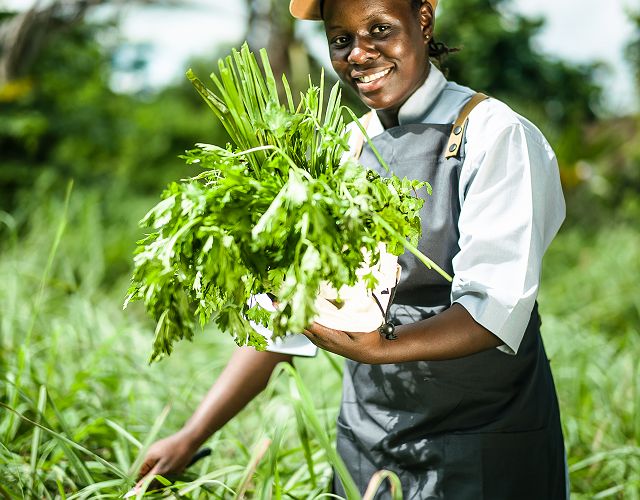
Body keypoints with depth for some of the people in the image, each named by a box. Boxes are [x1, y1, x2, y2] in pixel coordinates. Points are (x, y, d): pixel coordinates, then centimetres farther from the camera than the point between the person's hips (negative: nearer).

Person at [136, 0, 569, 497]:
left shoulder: (494, 135, -13)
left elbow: (496, 310, -23)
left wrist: (381, 347, -39)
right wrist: (192, 437, -2)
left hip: (483, 448, -5)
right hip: (366, 436, 5)